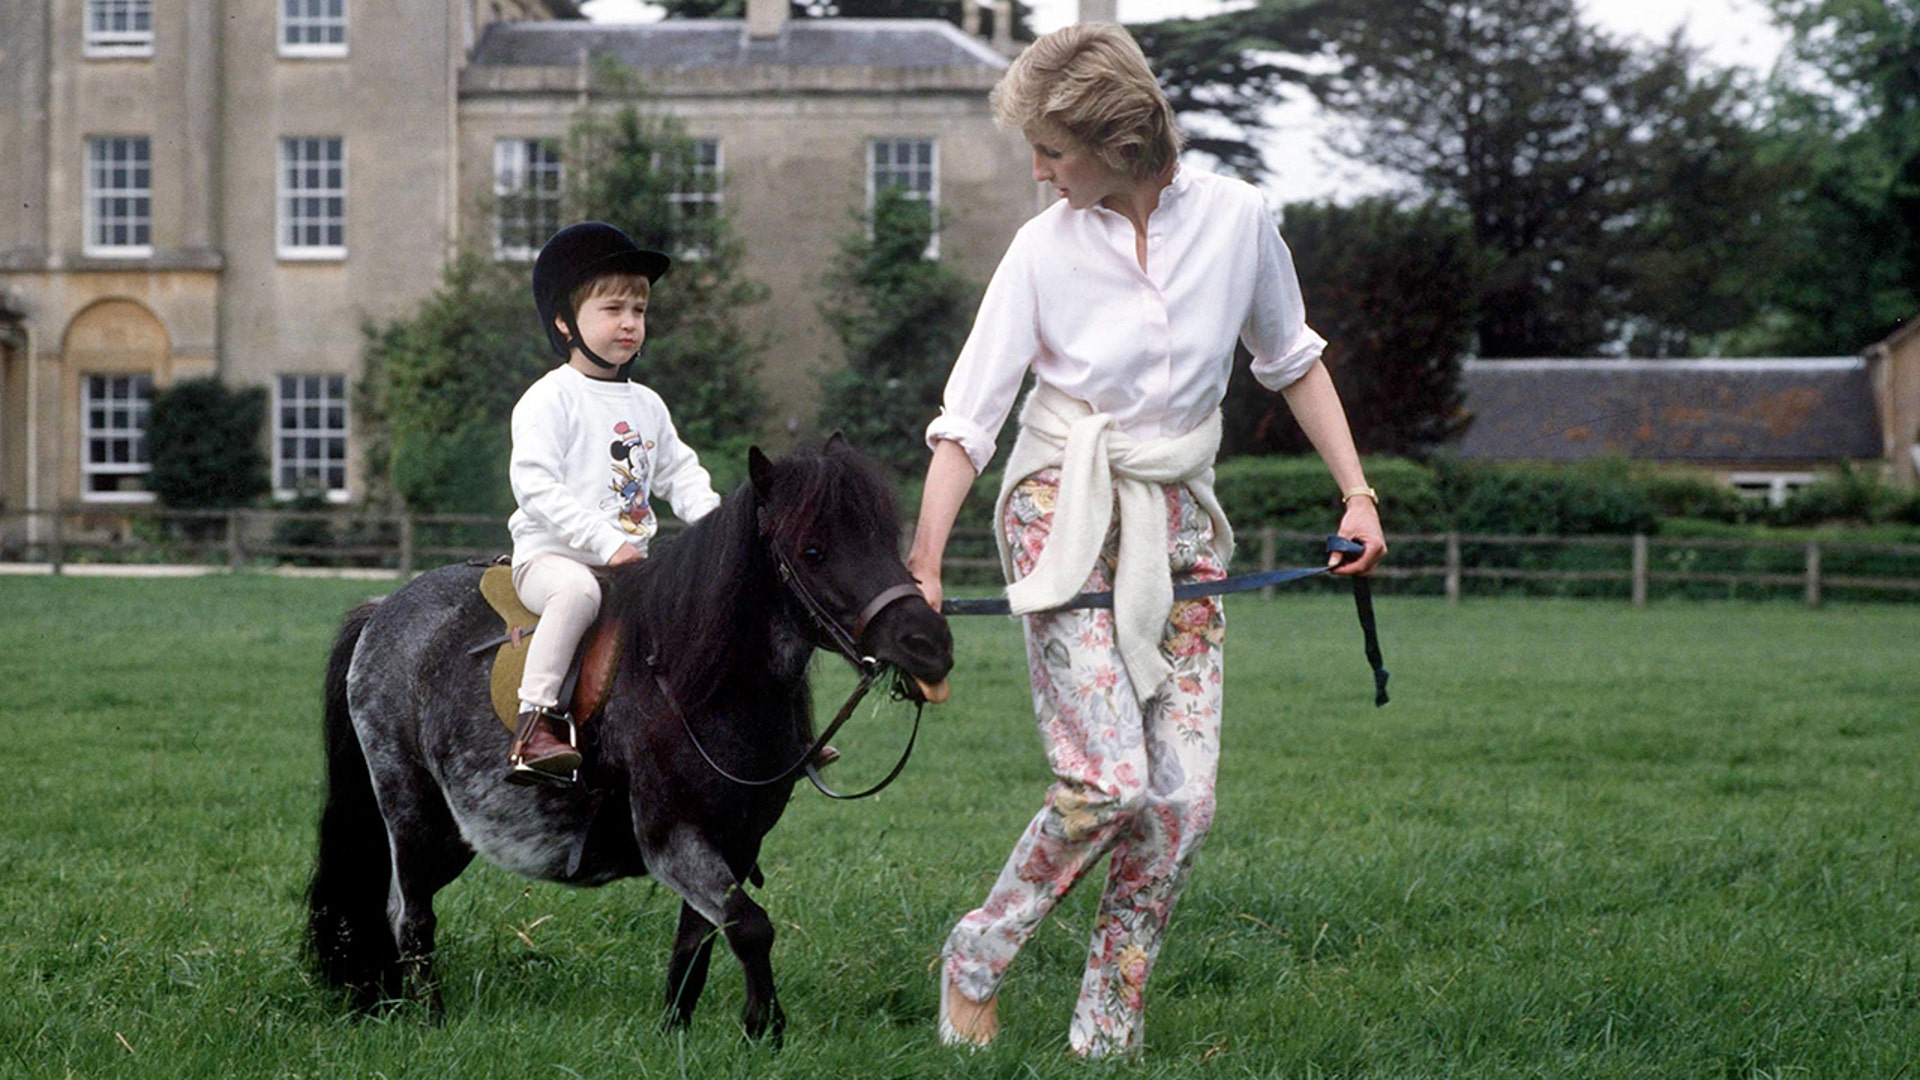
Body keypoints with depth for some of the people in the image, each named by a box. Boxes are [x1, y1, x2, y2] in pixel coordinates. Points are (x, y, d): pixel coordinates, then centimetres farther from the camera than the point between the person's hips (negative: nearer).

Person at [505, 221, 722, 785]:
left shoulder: (646, 405, 17)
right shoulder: (549, 400, -5)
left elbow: (679, 472, 25)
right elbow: (535, 485, -15)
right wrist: (606, 543, -22)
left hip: (632, 558, 7)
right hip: (551, 554, -7)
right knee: (578, 590, -39)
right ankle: (536, 724, -40)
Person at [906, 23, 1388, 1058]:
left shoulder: (1233, 217, -2)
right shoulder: (1044, 247, -7)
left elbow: (1290, 359, 14)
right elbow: (967, 417, -8)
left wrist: (1356, 492, 9)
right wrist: (923, 566, -17)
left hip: (1180, 524, 3)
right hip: (1065, 516, -3)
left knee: (1185, 800, -6)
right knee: (1109, 778, -18)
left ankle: (1104, 1037, 4)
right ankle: (976, 960, 3)